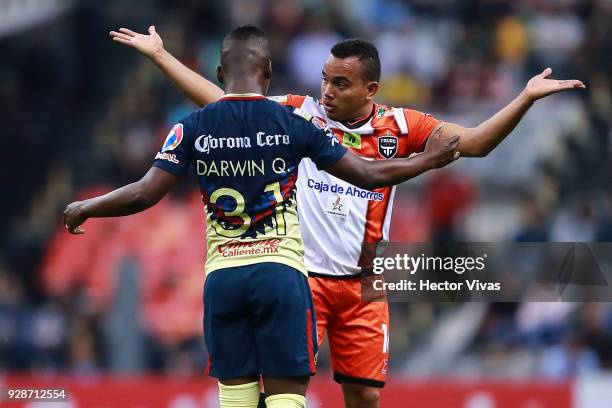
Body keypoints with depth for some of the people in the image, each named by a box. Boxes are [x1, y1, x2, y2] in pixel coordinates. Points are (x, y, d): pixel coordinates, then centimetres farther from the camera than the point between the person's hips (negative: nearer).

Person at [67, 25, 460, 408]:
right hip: (279, 272, -2)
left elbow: (144, 194, -2)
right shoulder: (295, 123, -1)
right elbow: (369, 175, 3)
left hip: (222, 277, 2)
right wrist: (429, 160, 19)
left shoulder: (193, 127, 1)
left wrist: (83, 209, 15)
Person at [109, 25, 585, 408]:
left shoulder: (399, 126, 3)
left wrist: (526, 98, -8)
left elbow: (475, 143, 4)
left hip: (363, 285, 2)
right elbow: (220, 102, 5)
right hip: (301, 276, -2)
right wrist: (160, 54, 4)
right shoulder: (299, 113, 1)